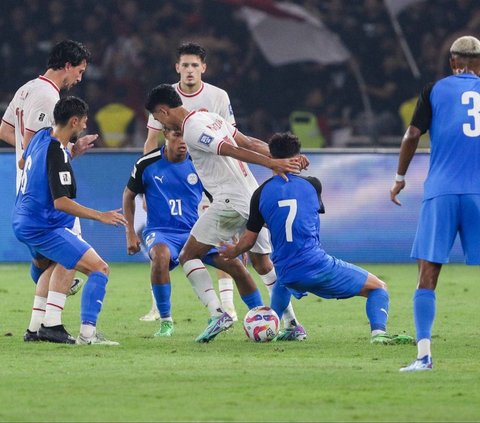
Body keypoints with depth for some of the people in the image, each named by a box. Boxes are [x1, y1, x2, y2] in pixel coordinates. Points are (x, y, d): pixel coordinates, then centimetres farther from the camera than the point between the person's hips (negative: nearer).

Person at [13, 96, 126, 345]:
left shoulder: (41, 137, 6)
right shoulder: (57, 154, -21)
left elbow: (24, 162, 30)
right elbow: (61, 202, -27)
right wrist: (99, 216, -25)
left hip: (23, 222, 11)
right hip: (43, 227, -11)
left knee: (59, 264, 36)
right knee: (99, 268, -13)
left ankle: (36, 328, 30)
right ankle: (87, 333, -20)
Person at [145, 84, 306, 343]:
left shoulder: (192, 129, -11)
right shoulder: (210, 117, 18)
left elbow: (233, 151, -20)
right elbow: (249, 143, 14)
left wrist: (272, 163, -28)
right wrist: (283, 158, 11)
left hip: (230, 202, -9)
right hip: (255, 198, 9)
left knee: (188, 256, 2)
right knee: (263, 263, 20)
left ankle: (217, 314, -13)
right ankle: (293, 324, 15)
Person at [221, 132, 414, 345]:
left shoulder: (261, 193, 2)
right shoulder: (312, 184, 2)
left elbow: (249, 240, 6)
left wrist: (232, 251, 29)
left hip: (289, 277, 3)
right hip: (317, 265, -3)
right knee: (378, 288, 7)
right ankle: (378, 332, -17)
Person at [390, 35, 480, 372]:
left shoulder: (435, 89, 6)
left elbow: (413, 135, 1)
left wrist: (400, 177, 13)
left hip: (441, 192, -1)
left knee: (428, 274, -2)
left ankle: (424, 354, -12)